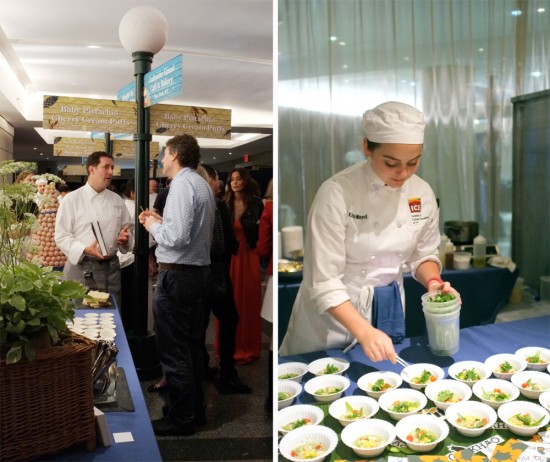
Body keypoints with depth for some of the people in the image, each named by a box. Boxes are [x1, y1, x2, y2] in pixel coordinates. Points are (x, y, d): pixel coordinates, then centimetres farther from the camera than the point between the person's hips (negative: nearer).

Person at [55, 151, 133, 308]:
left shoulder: (117, 200, 9)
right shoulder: (71, 199, -5)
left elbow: (129, 228, 17)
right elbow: (62, 236, -7)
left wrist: (125, 238, -6)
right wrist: (85, 250, -22)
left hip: (111, 267, 4)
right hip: (81, 268, -4)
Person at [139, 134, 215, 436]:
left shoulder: (182, 185, -15)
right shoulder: (202, 184, 14)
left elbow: (178, 237, -23)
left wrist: (154, 227, -6)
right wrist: (161, 222, 14)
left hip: (177, 275, -10)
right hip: (199, 271, 10)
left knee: (174, 350, 1)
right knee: (192, 345, 18)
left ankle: (180, 419, 12)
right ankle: (195, 409, 30)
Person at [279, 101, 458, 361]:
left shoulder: (422, 193, -9)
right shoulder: (337, 194, -25)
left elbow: (423, 253, 6)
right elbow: (323, 281, -25)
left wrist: (433, 281, -15)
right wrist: (365, 331, -35)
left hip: (389, 308, 5)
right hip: (332, 311, -4)